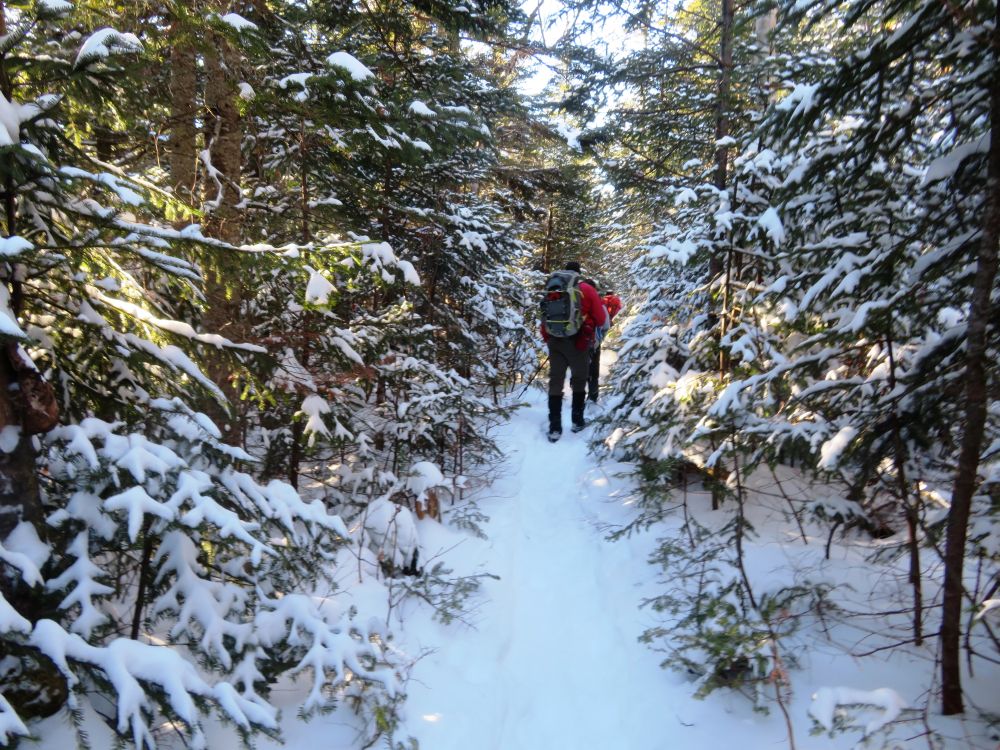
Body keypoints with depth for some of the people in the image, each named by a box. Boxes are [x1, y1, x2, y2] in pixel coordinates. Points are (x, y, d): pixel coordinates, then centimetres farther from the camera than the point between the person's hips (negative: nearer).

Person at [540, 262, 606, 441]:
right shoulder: (587, 290, 0)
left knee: (555, 381, 7)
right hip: (578, 342, -2)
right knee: (579, 381, 15)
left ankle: (554, 427, 2)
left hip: (554, 340, 3)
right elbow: (601, 320, 1)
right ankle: (577, 421, 20)